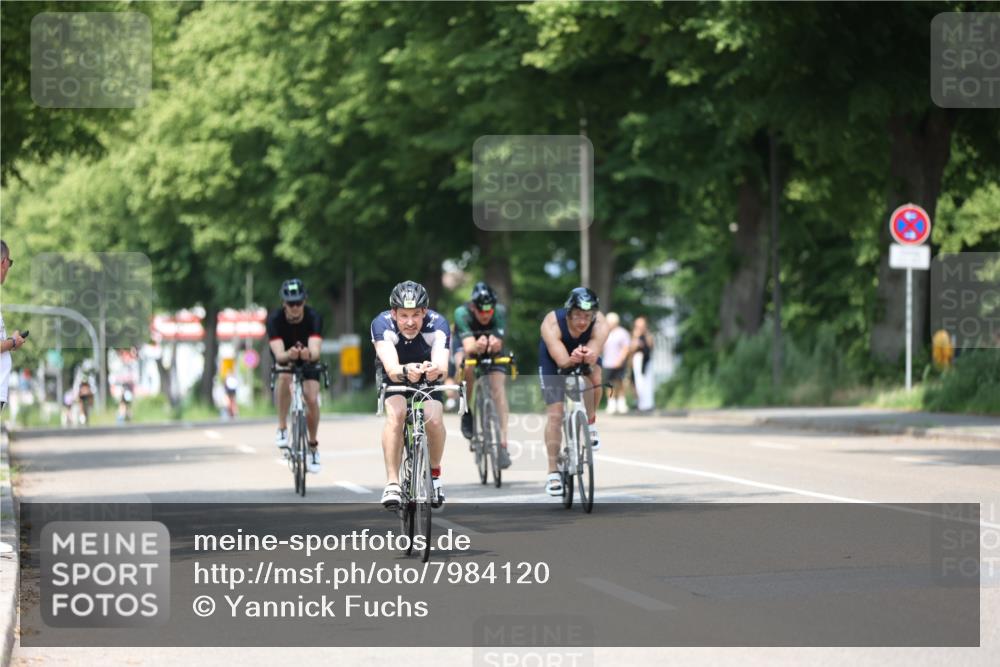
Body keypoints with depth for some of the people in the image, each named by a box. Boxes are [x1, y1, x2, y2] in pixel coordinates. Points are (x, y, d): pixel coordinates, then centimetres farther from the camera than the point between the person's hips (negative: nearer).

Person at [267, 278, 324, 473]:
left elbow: (316, 351, -43)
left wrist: (309, 354, -67)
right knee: (284, 376, -35)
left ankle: (313, 445, 6)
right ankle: (282, 428, -23)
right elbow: (279, 354, -41)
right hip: (284, 358, -1)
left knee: (312, 400, -17)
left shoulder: (313, 317, -30)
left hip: (308, 360, 1)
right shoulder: (275, 319, -31)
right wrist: (289, 355, -64)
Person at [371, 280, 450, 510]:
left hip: (428, 377, 1)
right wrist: (405, 371, -69)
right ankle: (392, 483, -24)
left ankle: (435, 472, 3)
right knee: (396, 413, -30)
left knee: (434, 419, -25)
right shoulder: (382, 324, -33)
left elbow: (443, 366, -45)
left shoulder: (437, 323, -31)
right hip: (394, 375, -1)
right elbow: (391, 368, -46)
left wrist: (436, 369, -69)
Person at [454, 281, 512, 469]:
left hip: (493, 353, 1)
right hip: (468, 350, -1)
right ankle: (467, 412, -13)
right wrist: (477, 346, -65)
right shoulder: (462, 313, -32)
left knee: (498, 386, -20)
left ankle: (503, 444, -23)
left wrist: (495, 343, -60)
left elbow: (498, 344, -36)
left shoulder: (500, 312, -28)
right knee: (467, 366, -35)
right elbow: (468, 346, -42)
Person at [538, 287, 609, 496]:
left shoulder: (600, 324, -32)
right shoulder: (552, 324, -36)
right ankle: (553, 472, -3)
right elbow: (561, 360, -44)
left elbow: (593, 356, -44)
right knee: (555, 414, -11)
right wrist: (573, 359, -66)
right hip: (553, 361, -1)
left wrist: (587, 355, -68)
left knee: (594, 376, -33)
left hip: (586, 360, 1)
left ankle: (590, 423, -7)